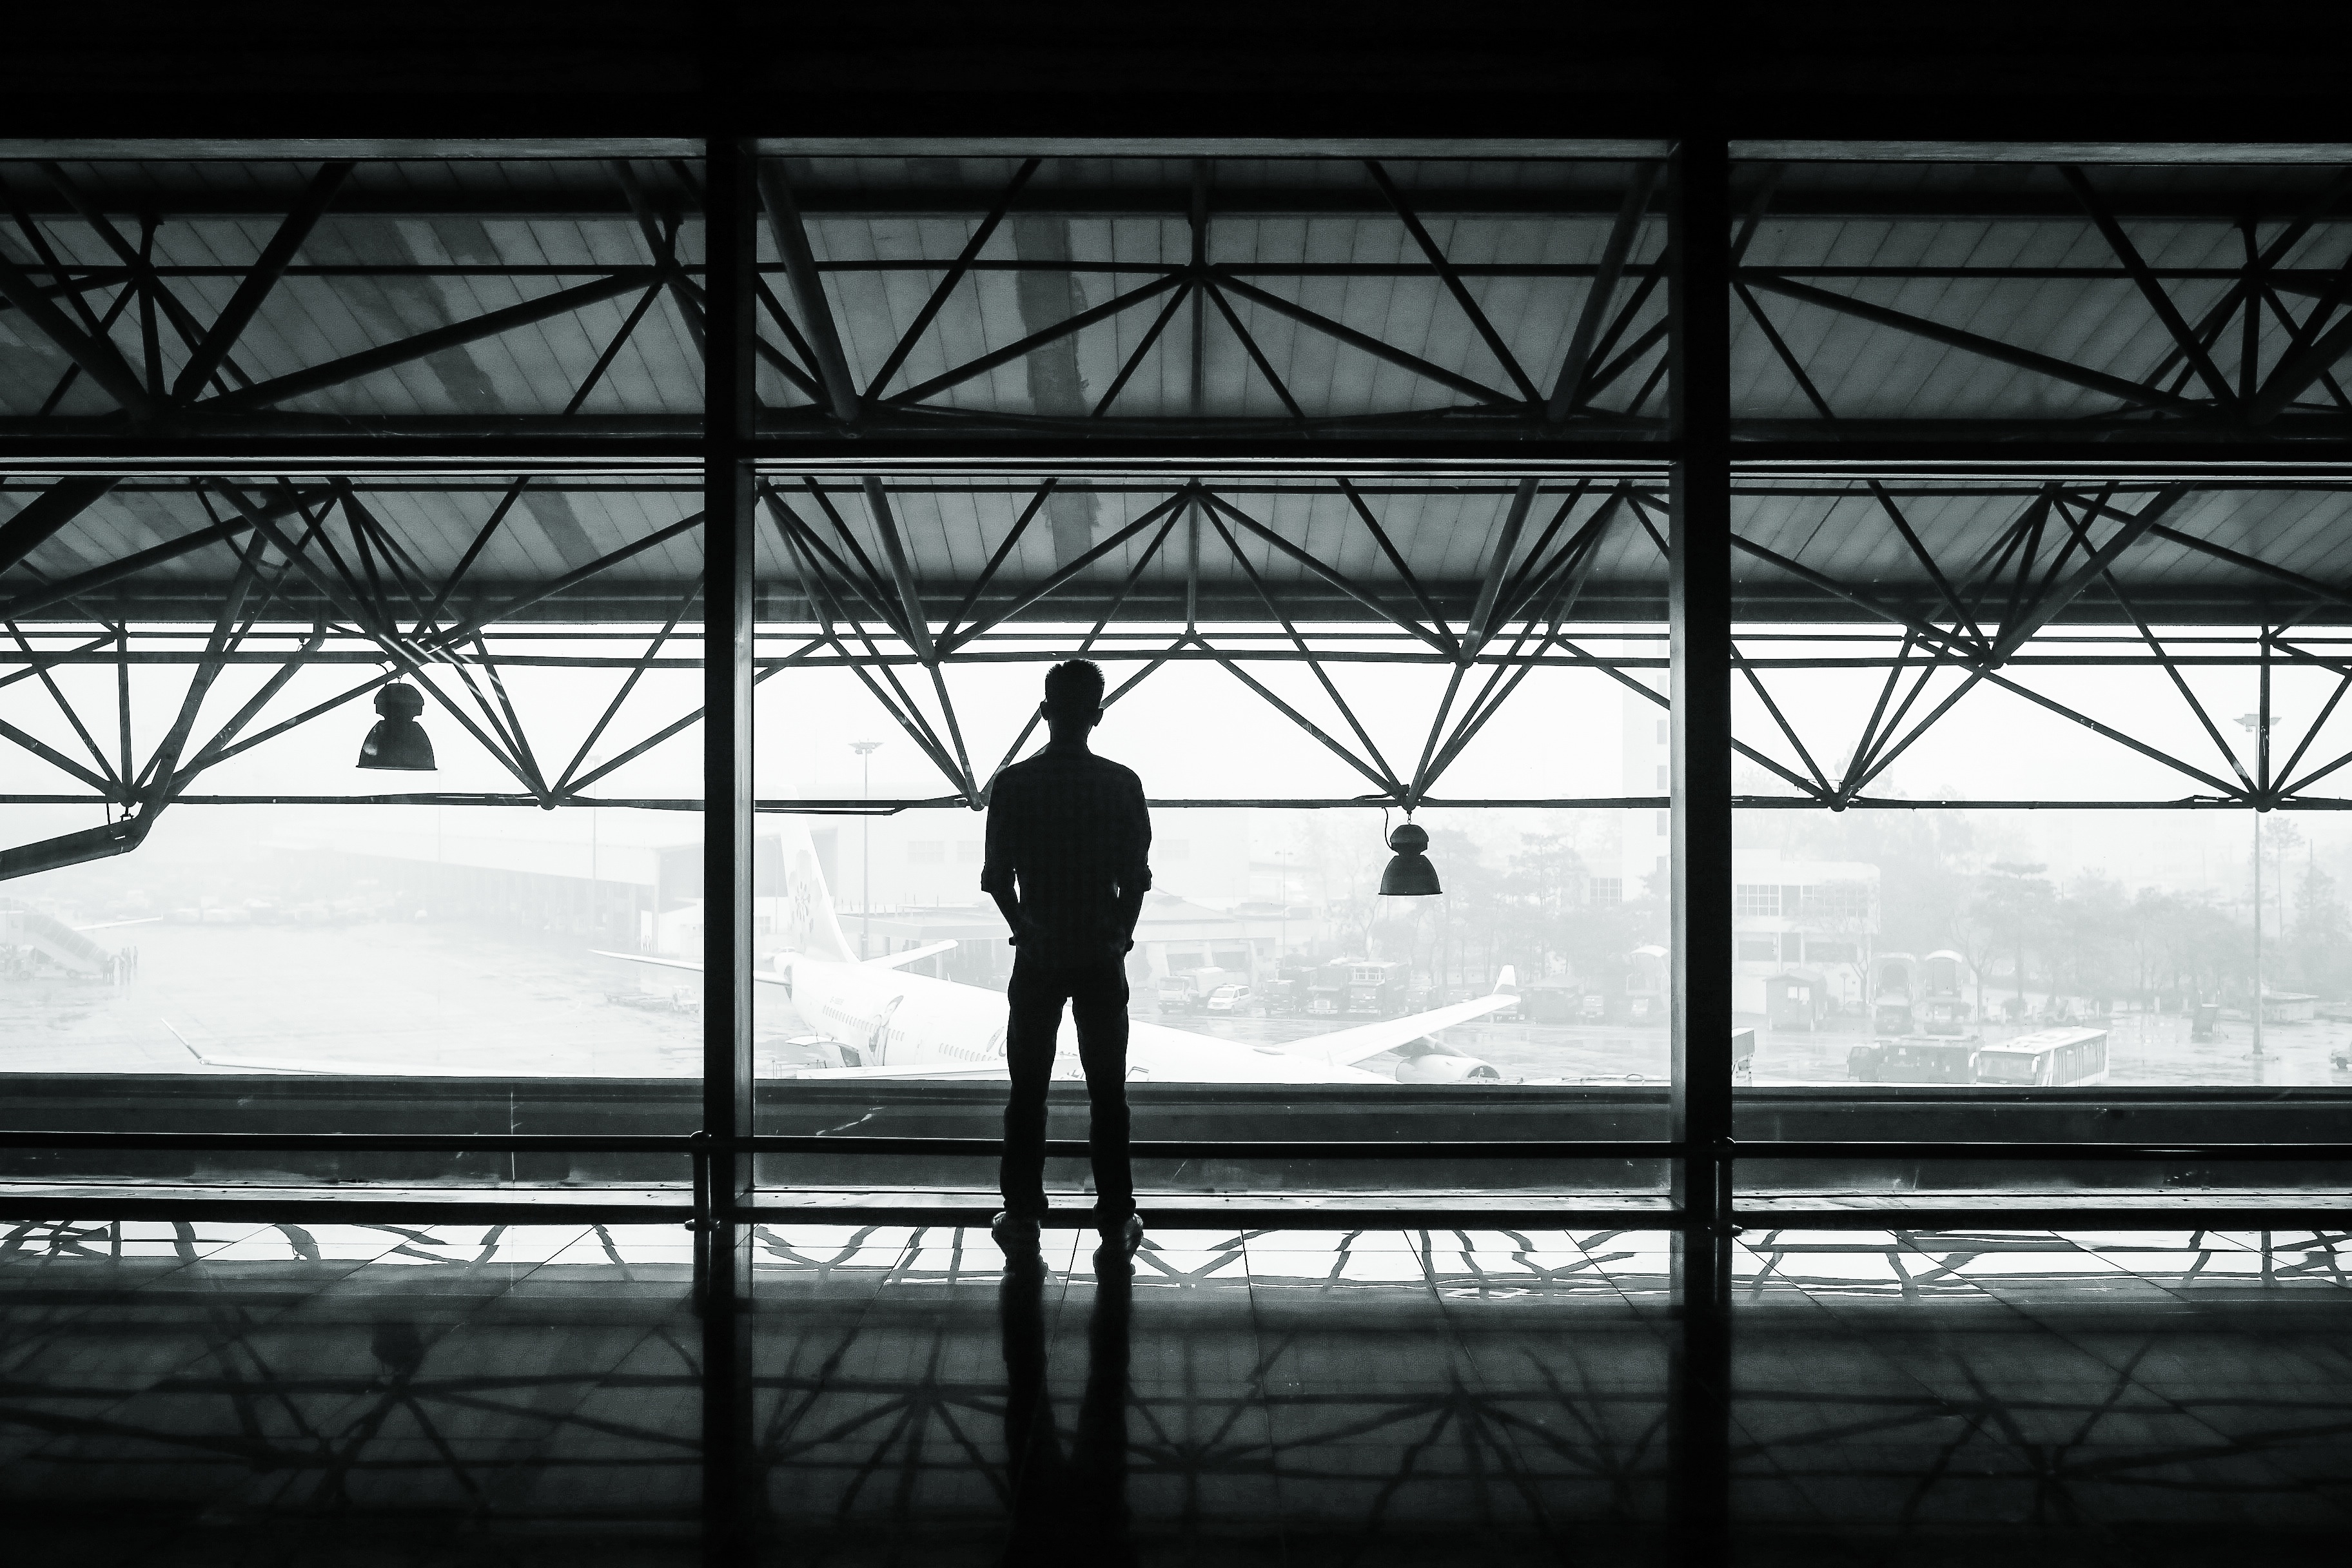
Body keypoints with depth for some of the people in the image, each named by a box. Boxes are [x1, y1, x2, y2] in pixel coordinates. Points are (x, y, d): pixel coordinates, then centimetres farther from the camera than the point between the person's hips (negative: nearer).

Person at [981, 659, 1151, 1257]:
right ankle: (1116, 1219, 10)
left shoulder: (1014, 785, -6)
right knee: (1107, 1092, 7)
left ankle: (1022, 1216, 10)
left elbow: (996, 878, -4)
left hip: (1038, 957, 0)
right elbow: (1137, 876, -4)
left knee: (1028, 1091, 8)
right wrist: (1120, 934, 11)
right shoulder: (1122, 785, -6)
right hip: (1102, 956, 0)